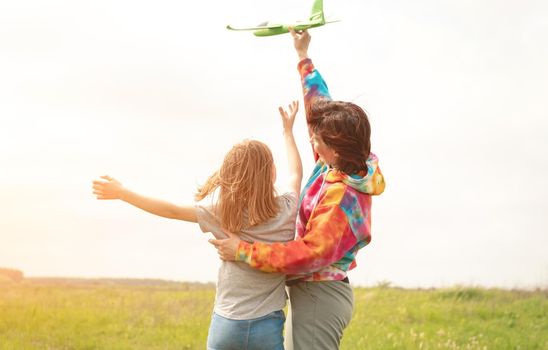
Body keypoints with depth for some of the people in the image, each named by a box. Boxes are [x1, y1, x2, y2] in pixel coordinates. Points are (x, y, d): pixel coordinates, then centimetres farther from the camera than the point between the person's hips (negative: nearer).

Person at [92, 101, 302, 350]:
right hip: (267, 327, 0)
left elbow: (172, 211, 0)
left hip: (226, 323, 0)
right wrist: (288, 131, 31)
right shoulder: (286, 210, -3)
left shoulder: (222, 211, -7)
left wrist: (122, 193, 10)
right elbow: (297, 174, 18)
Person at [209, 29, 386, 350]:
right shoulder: (349, 167, 2)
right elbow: (321, 104, 13)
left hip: (318, 295, -10)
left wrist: (244, 252, -25)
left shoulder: (340, 195, -24)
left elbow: (313, 254, -27)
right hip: (317, 292, 10)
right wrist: (304, 58, 23)